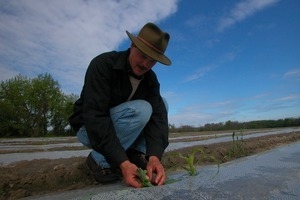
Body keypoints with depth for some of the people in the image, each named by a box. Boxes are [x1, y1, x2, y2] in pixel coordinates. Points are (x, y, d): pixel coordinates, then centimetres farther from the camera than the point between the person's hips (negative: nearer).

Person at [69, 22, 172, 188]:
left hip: (117, 128, 6)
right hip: (89, 128, -5)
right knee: (140, 110, -31)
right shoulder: (103, 64, -24)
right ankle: (99, 161, -14)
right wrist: (122, 162, -39)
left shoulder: (150, 79, -6)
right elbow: (95, 115, -32)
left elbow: (157, 114, -17)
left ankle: (136, 153, -8)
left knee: (162, 104, -7)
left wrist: (154, 156, -33)